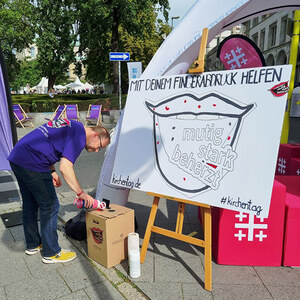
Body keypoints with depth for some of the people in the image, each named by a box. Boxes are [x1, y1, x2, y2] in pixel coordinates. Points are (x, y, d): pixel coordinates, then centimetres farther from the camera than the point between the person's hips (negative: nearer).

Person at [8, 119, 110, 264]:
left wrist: (52, 172, 16)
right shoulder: (79, 135, -13)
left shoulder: (71, 126, 16)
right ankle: (51, 253, 14)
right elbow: (65, 167, -23)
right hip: (32, 165, -10)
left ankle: (33, 245, 37)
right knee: (50, 206, 1)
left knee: (30, 205, 21)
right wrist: (81, 193, -18)